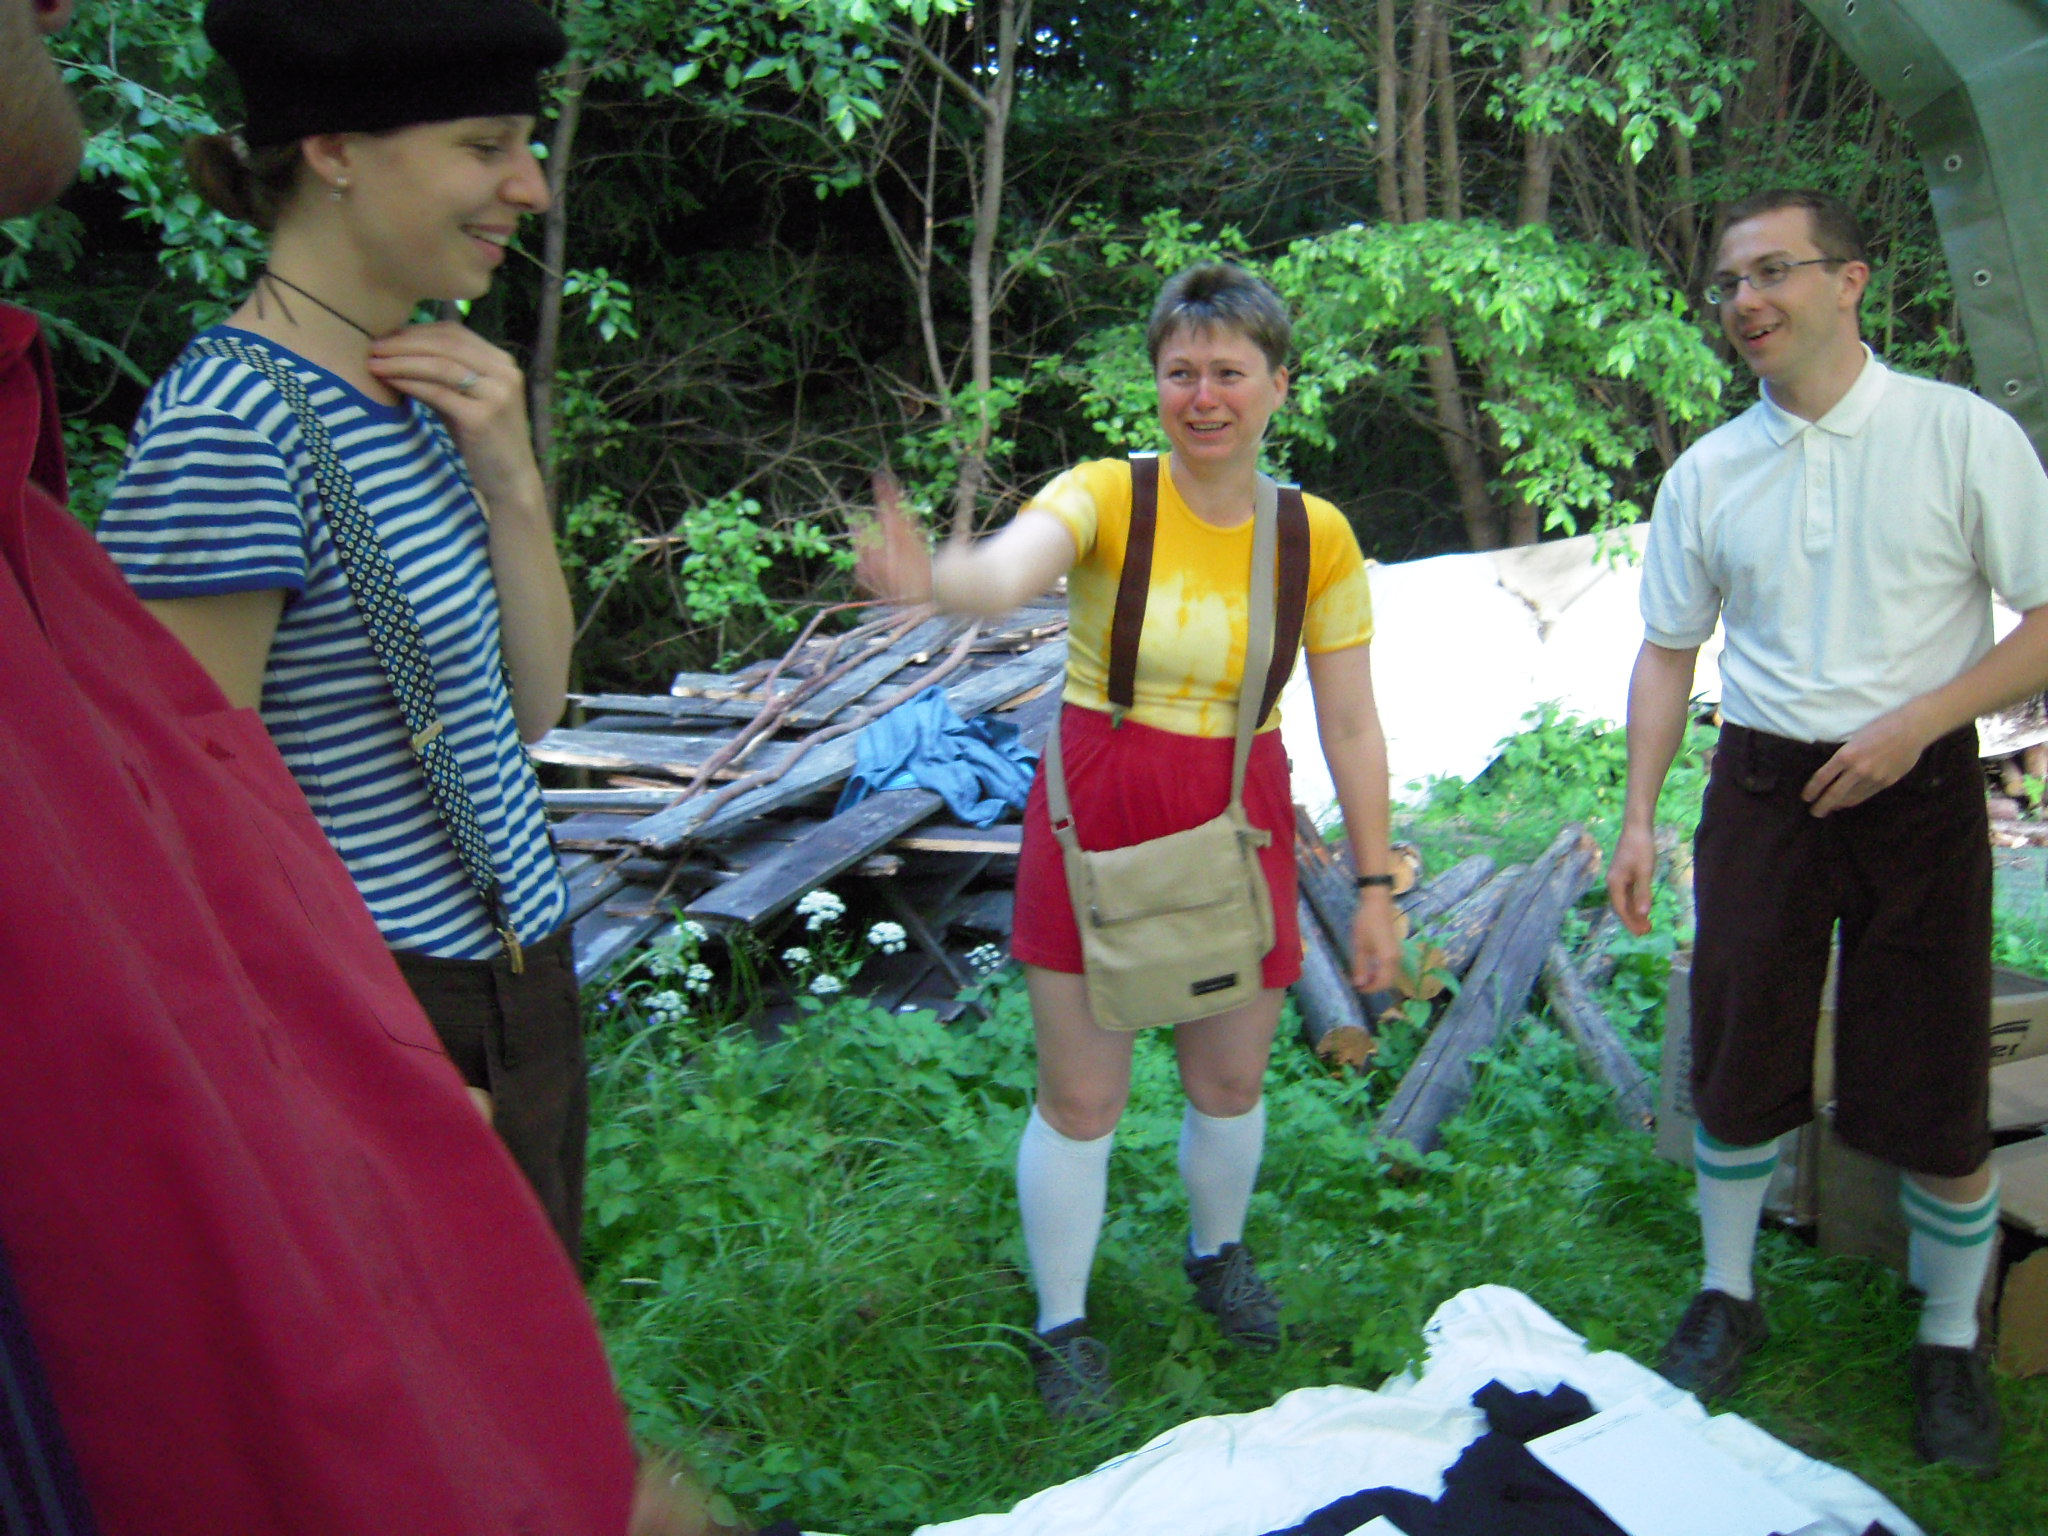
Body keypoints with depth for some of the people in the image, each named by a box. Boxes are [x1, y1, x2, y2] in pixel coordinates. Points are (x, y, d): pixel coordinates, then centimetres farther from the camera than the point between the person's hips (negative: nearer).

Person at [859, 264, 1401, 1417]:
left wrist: (1376, 886, 1)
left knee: (1232, 1079, 18)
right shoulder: (1106, 496, -12)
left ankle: (1218, 1253, 48)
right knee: (1081, 1100, 7)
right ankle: (1063, 1325, 29)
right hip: (1097, 815, -2)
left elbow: (1351, 728, 1)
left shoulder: (1318, 538, -3)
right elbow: (1007, 571, -34)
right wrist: (928, 577, -57)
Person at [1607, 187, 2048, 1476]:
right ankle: (1729, 1298, 30)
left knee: (1938, 1094, 3)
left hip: (1918, 789, -2)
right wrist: (1640, 816, 4)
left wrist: (1916, 722, -16)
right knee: (1740, 1064, 9)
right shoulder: (1708, 473, 4)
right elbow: (1668, 651, 10)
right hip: (1762, 789, 3)